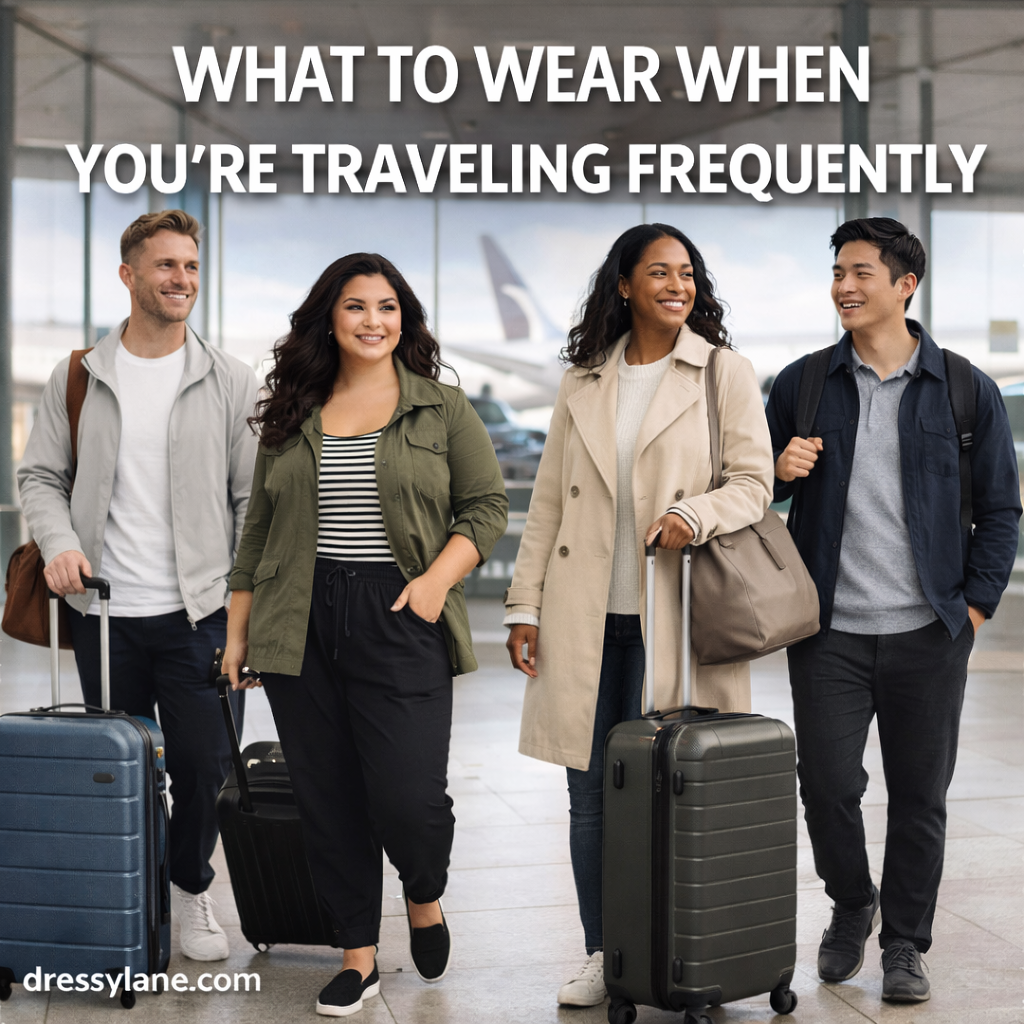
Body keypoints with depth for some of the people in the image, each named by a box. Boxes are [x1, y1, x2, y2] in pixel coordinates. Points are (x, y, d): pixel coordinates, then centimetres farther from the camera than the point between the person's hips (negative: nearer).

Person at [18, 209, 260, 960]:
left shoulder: (232, 383, 2)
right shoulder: (78, 378, 6)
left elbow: (256, 499, 2)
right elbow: (40, 475, 9)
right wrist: (60, 544, -10)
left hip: (199, 614, -1)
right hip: (105, 614, 1)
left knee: (204, 767, 1)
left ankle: (191, 887, 25)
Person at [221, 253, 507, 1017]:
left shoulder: (444, 410, 5)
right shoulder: (291, 415, 12)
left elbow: (488, 507, 4)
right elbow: (259, 528, 15)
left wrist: (439, 577, -11)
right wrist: (238, 629, 12)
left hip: (400, 624, -3)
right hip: (302, 630, 3)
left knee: (408, 797, -9)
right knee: (327, 802, 5)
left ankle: (426, 898, 25)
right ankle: (358, 957, 20)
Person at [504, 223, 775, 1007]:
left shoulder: (725, 375, 3)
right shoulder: (584, 383, 12)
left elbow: (753, 482, -1)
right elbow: (549, 502, 12)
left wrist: (696, 514, -22)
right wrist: (524, 605, 7)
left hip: (678, 617, -3)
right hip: (586, 621, 3)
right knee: (590, 793, 6)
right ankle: (602, 957, 19)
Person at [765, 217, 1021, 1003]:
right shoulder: (803, 384, 6)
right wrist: (778, 470, -7)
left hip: (928, 633, -1)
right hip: (831, 630, 1)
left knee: (920, 794, 6)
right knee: (827, 785, 0)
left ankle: (905, 945, 21)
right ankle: (852, 906, 28)